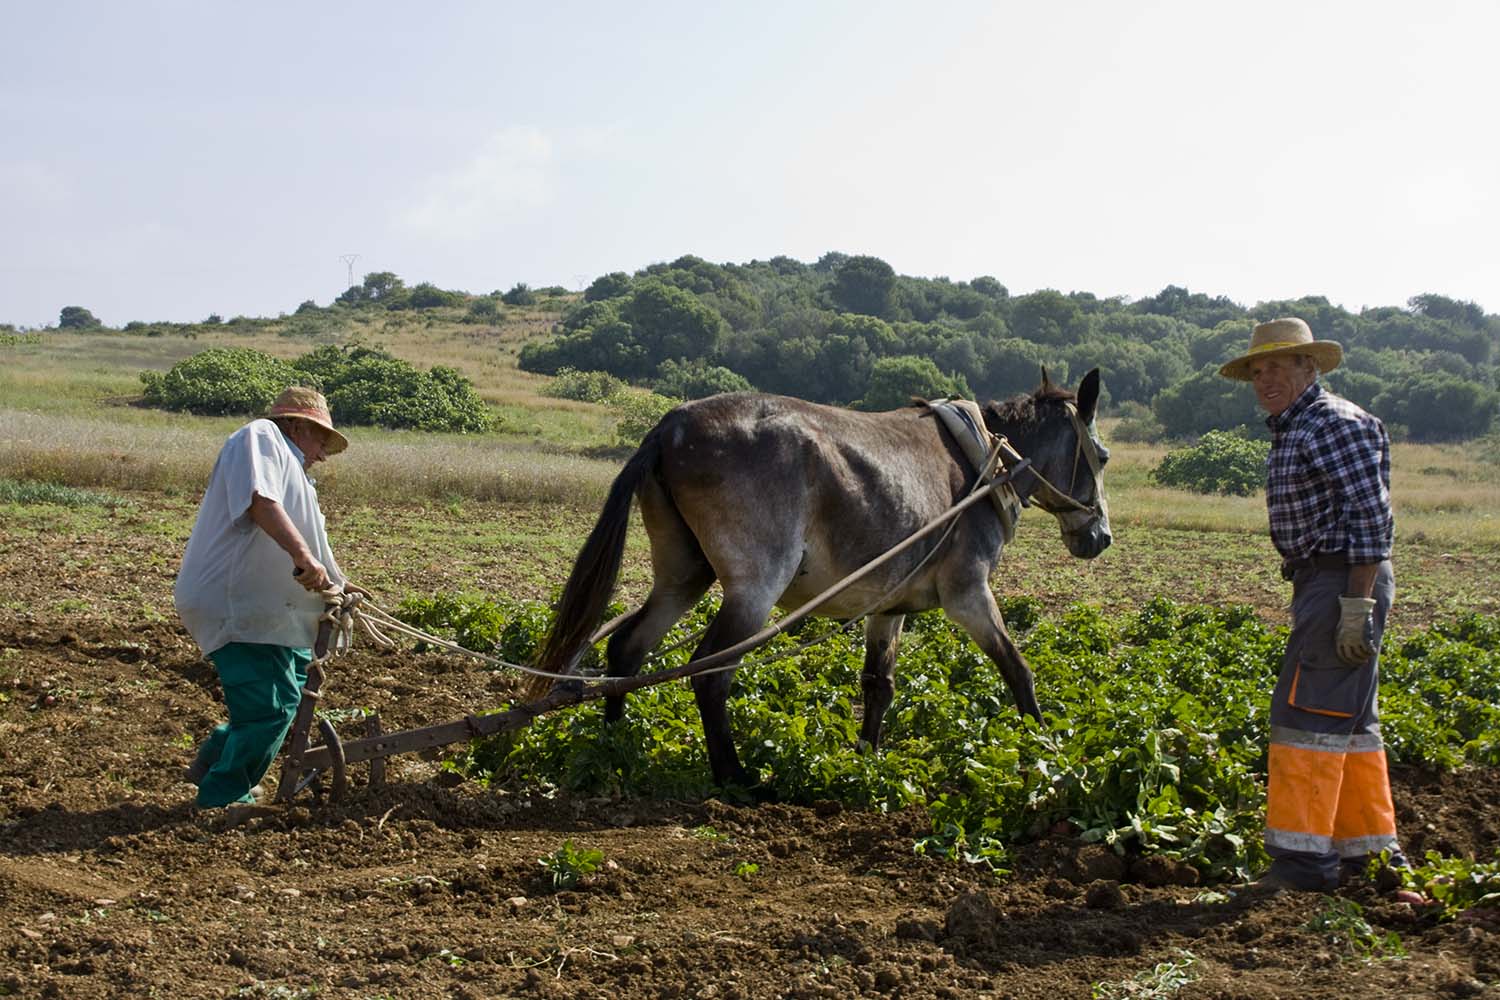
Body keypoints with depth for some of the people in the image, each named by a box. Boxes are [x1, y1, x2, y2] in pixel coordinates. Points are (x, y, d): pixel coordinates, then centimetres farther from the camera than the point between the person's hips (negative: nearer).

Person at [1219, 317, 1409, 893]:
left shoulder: (1335, 425, -13)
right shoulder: (1293, 431, 18)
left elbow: (1371, 517, -19)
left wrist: (1357, 605, -23)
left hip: (1343, 583, -11)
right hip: (1324, 584, 11)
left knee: (1307, 714, -10)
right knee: (1348, 721, 14)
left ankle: (1304, 857, -6)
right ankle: (1372, 849, 22)